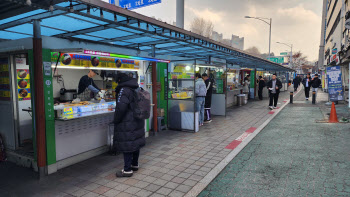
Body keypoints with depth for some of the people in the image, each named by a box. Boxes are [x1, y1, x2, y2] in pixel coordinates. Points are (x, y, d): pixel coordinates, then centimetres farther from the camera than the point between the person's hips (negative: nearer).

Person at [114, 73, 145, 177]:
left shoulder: (124, 90, -15)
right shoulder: (136, 89, 13)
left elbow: (120, 107, -24)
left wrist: (116, 120, -11)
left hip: (127, 124, -9)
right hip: (138, 122, 9)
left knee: (127, 145, -3)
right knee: (135, 142, 17)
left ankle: (127, 170, 3)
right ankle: (135, 164, 31)